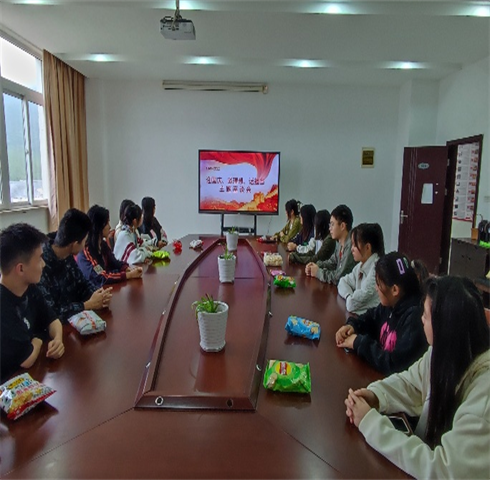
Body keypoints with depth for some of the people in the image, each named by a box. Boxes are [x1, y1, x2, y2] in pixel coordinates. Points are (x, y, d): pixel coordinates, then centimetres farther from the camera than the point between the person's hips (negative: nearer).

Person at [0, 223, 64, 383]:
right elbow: (26, 359, -28)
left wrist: (58, 339, -12)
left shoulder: (29, 288, -4)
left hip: (32, 371, 7)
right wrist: (39, 339, -8)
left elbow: (52, 319, 8)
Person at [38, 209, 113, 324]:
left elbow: (81, 283, 11)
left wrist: (99, 294, -9)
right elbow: (49, 314, -28)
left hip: (74, 317, 7)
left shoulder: (67, 256, -1)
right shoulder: (41, 264, -26)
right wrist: (88, 305, -19)